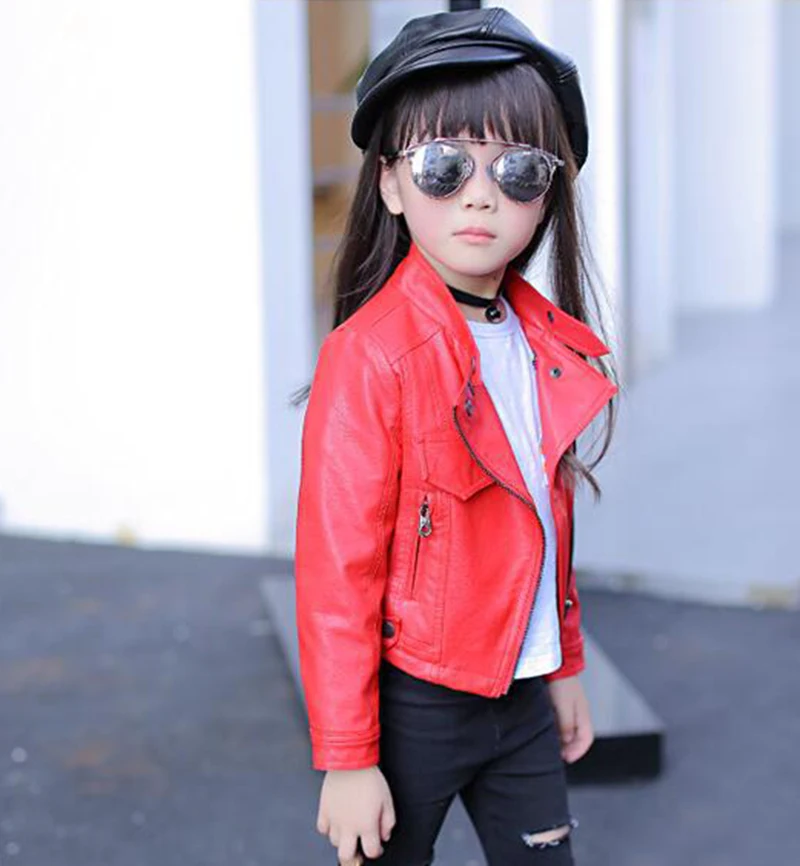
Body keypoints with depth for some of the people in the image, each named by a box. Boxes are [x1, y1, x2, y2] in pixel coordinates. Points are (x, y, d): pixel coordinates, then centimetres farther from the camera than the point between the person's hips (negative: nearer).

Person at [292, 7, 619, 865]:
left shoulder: (551, 344, 3)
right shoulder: (370, 357, -19)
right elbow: (336, 574, -18)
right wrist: (346, 759, -16)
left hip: (521, 698, 6)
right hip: (416, 704, -6)